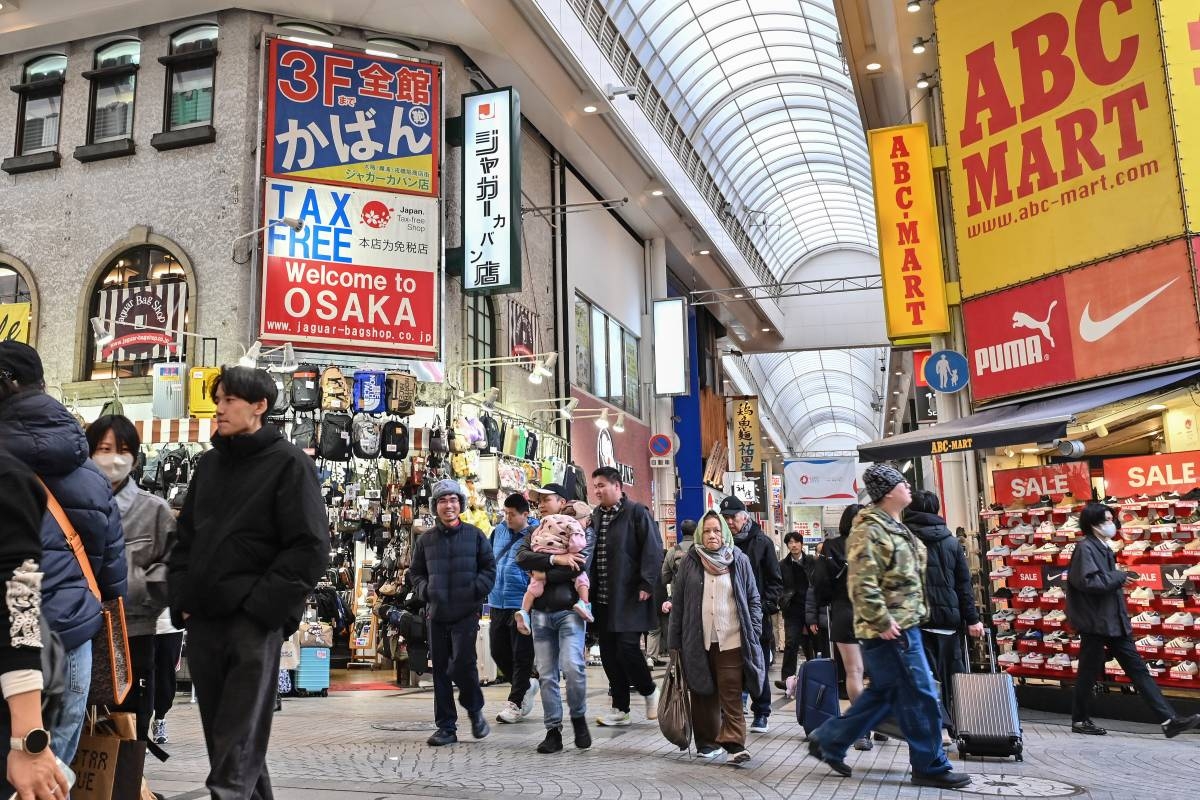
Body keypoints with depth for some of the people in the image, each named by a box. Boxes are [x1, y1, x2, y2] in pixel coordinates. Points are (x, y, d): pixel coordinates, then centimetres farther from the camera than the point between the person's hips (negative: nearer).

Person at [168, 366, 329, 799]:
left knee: (238, 743, -7)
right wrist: (181, 598, 8)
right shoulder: (209, 464, 15)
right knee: (219, 731, 12)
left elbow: (310, 548, -10)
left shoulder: (289, 462, -4)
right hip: (202, 619, 7)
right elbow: (185, 537, 21)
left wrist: (260, 606, -15)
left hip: (254, 621, -6)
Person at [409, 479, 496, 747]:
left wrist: (476, 590, -10)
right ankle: (446, 727, 16)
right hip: (437, 614, 3)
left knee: (462, 664, -14)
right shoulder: (425, 540, 9)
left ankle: (475, 710, 14)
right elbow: (415, 572, 18)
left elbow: (489, 568, 6)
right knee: (440, 670, 6)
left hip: (466, 613, -3)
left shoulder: (474, 535, 3)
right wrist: (425, 590, -1)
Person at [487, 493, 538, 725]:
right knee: (498, 651, 13)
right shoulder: (499, 531, 8)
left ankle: (516, 702, 14)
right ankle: (525, 685, 33)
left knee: (522, 655, 2)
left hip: (522, 604, -7)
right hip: (497, 603, 7)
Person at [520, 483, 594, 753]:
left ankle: (578, 717, 7)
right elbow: (521, 558, -5)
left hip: (569, 609, -4)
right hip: (541, 612, 4)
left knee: (572, 665, -17)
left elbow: (579, 567, -15)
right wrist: (555, 559, -18)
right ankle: (553, 731, 12)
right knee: (546, 674, 4)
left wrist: (540, 575, -8)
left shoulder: (583, 531, 2)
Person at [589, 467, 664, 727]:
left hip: (630, 596, -6)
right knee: (609, 654, 7)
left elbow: (653, 550, -10)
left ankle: (650, 691, 16)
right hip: (602, 598, 6)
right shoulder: (594, 516, 13)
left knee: (627, 648, -10)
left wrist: (646, 585, -16)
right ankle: (620, 709, 18)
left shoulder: (637, 512, -5)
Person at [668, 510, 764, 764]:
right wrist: (675, 641, 1)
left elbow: (753, 600, 7)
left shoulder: (740, 561, 5)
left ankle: (734, 743, -2)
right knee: (703, 693, 8)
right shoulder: (689, 563, 5)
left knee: (731, 694, -5)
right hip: (698, 641, 1)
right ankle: (707, 742, 19)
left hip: (731, 641, -1)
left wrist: (754, 634, -1)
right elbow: (677, 603, 5)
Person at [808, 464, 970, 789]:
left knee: (883, 693, 15)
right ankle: (931, 767, 12)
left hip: (903, 624, 10)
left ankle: (828, 741, 23)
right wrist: (882, 621, -23)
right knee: (921, 696, -2)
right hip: (891, 629, -10)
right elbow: (861, 584, -25)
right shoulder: (870, 531, -17)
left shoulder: (893, 527, 16)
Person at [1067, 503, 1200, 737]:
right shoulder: (1085, 548, -14)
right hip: (1094, 623, -9)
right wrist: (1119, 577, -16)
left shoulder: (1103, 548, 14)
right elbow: (1087, 580, -25)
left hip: (1113, 622, 9)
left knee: (1138, 669, 5)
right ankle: (1079, 720, 17)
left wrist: (1120, 578, 3)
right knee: (1089, 674, 3)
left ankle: (1169, 720, 4)